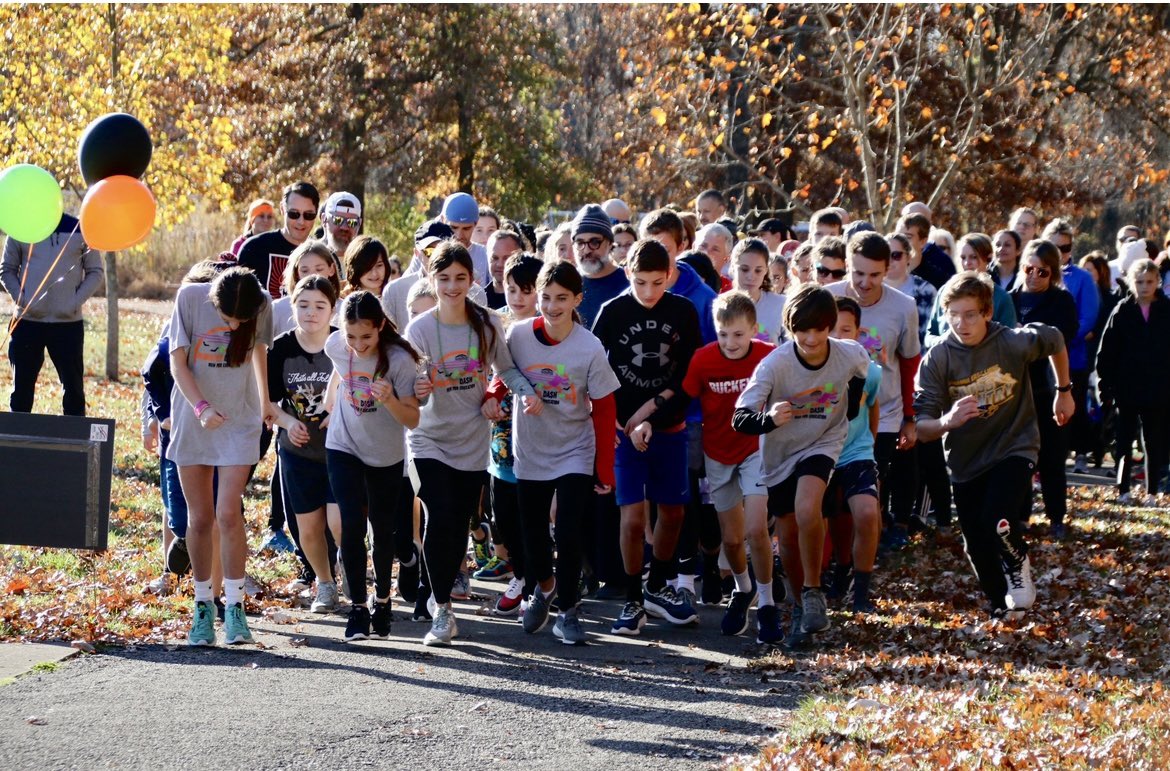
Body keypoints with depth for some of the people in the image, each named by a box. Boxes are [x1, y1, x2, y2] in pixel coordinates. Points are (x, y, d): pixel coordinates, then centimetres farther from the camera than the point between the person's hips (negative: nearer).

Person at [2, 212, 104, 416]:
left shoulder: (80, 230, 2)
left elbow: (96, 272, 6)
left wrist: (76, 301, -7)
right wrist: (21, 299, -6)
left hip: (68, 323, -1)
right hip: (26, 322, 1)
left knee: (73, 387, 1)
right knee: (22, 387, 5)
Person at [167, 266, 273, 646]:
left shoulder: (261, 305, -10)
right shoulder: (190, 298, -14)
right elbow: (178, 362, -10)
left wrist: (266, 404, 21)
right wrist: (201, 407, -24)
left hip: (239, 419, 0)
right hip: (192, 418, 0)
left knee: (228, 513, -12)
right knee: (199, 518, 5)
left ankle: (234, 605, -5)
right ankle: (203, 605, 16)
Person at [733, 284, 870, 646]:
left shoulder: (851, 356, -18)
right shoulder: (774, 364, -26)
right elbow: (740, 418, -29)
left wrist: (850, 407, 4)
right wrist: (769, 419, -47)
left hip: (823, 444, -1)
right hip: (780, 452, 1)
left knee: (807, 510, -28)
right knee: (788, 535, 7)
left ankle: (813, 591, -9)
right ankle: (800, 607, 30)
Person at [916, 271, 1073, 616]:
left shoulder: (1014, 343, -17)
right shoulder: (937, 360, -15)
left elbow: (1056, 341, 6)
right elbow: (922, 426, -17)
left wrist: (1064, 392, 14)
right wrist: (948, 421, -39)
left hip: (1014, 448, -3)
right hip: (967, 460, 3)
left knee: (998, 521, -26)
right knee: (977, 546, 10)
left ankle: (1018, 565, 7)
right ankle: (1001, 610, 35)